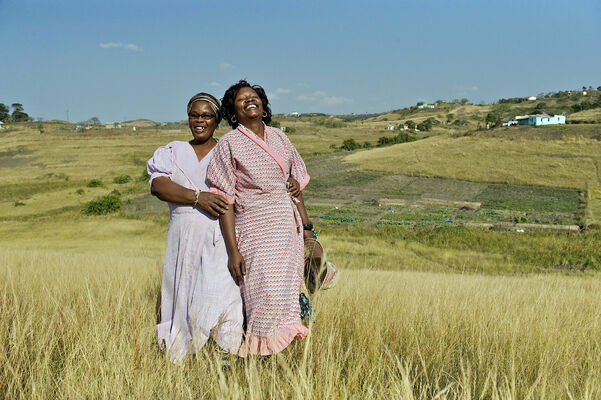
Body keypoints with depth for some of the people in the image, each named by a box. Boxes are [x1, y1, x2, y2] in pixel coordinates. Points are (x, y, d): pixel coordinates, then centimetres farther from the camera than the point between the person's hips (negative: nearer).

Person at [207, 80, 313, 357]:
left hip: (289, 227, 5)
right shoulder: (229, 144, -3)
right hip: (255, 228, -5)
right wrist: (233, 250, -12)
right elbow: (225, 200, -6)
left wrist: (307, 230, 14)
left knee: (287, 295, 7)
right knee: (267, 297, -11)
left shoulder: (279, 138, 12)